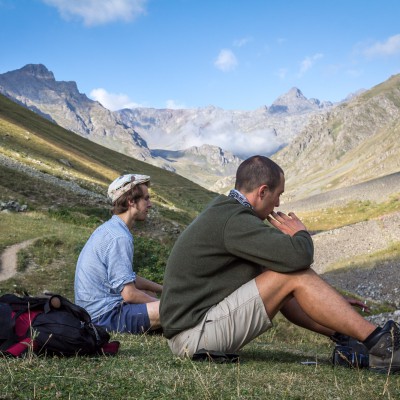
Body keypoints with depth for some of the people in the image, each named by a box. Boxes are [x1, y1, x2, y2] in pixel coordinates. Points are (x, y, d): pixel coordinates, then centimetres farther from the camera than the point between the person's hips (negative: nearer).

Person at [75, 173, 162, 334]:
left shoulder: (110, 229, 13)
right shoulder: (119, 238, -18)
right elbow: (129, 294, -20)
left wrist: (163, 290, 20)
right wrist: (160, 303, -5)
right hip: (104, 314, -11)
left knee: (149, 294, 28)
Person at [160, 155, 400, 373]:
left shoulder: (225, 213, 14)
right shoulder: (233, 220, -19)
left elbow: (285, 257, 20)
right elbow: (299, 256, -28)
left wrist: (330, 300, 20)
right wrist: (302, 234, -3)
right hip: (193, 335, -10)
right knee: (294, 275, -15)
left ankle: (344, 338, 9)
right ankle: (378, 344, -8)